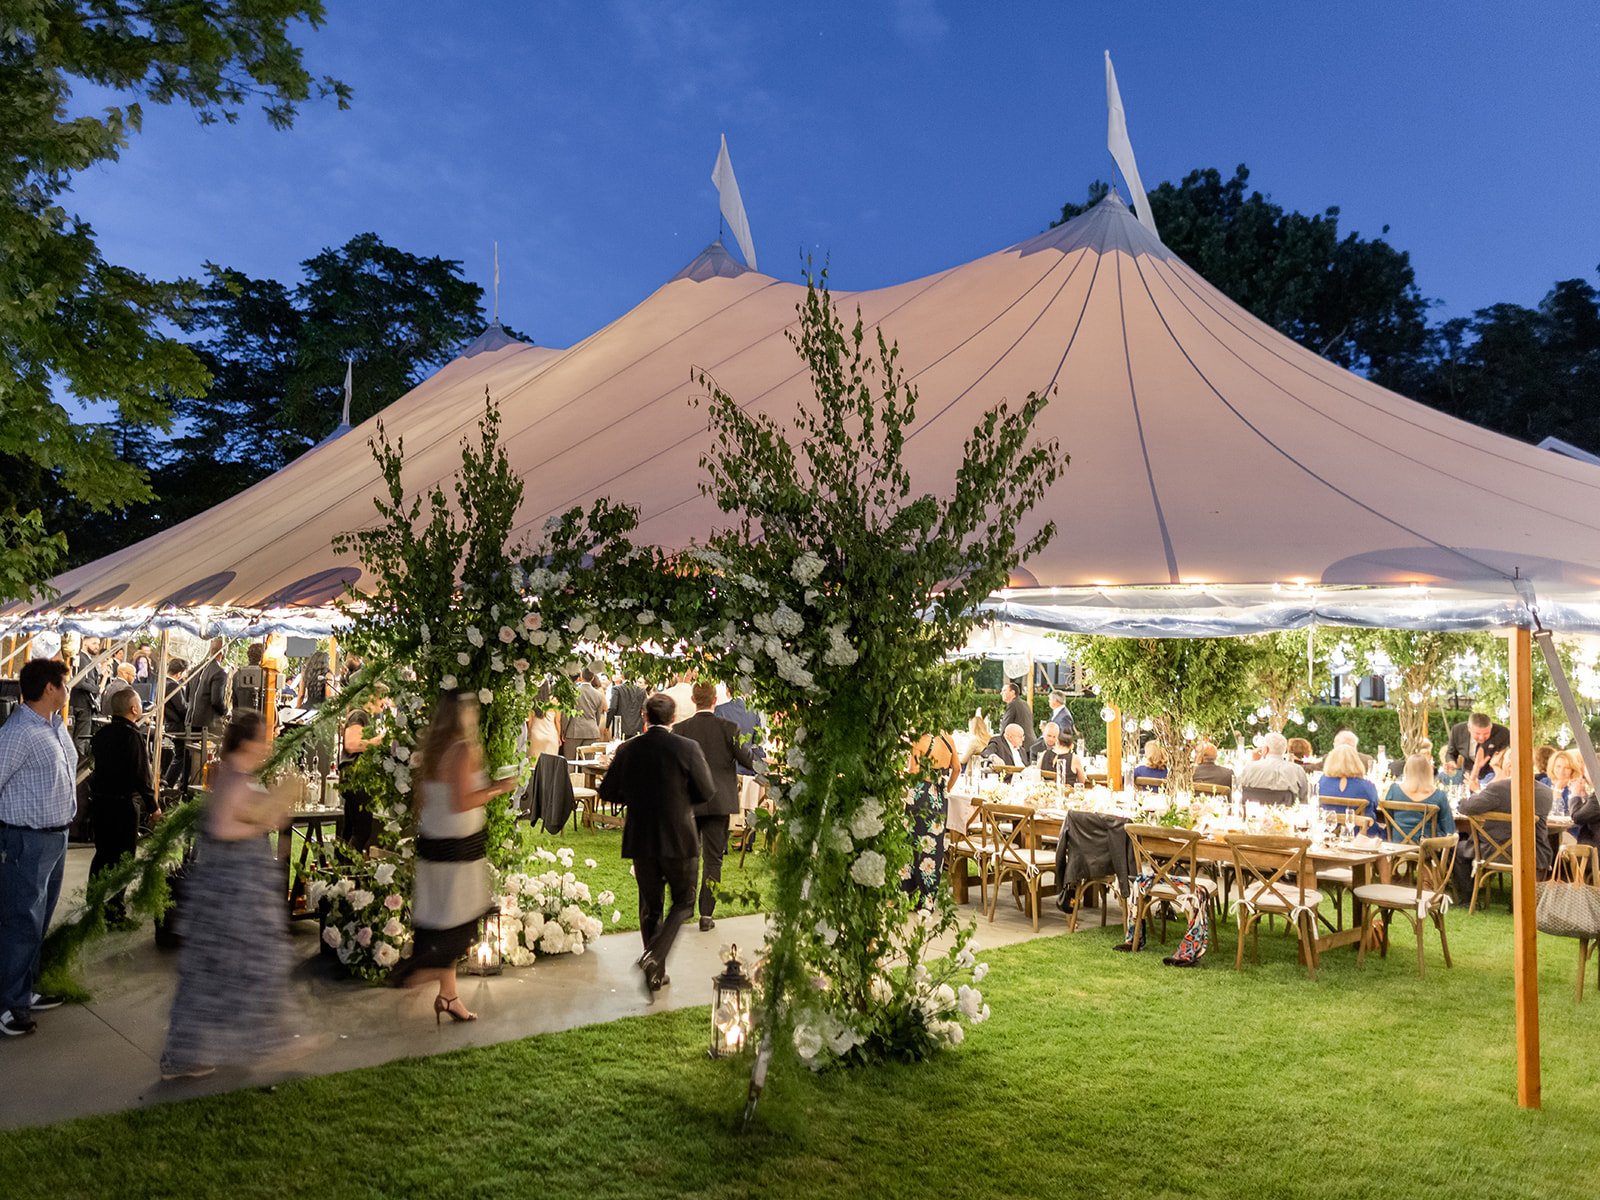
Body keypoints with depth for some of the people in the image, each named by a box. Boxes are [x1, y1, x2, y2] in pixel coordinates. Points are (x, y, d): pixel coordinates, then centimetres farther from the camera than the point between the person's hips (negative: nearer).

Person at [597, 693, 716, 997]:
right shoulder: (687, 749, -13)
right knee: (683, 901, 14)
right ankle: (655, 955, -6)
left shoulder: (627, 750, -5)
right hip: (679, 839, -3)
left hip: (640, 840, 3)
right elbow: (707, 793, -8)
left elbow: (607, 792, 2)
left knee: (650, 905, 16)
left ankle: (656, 973, 22)